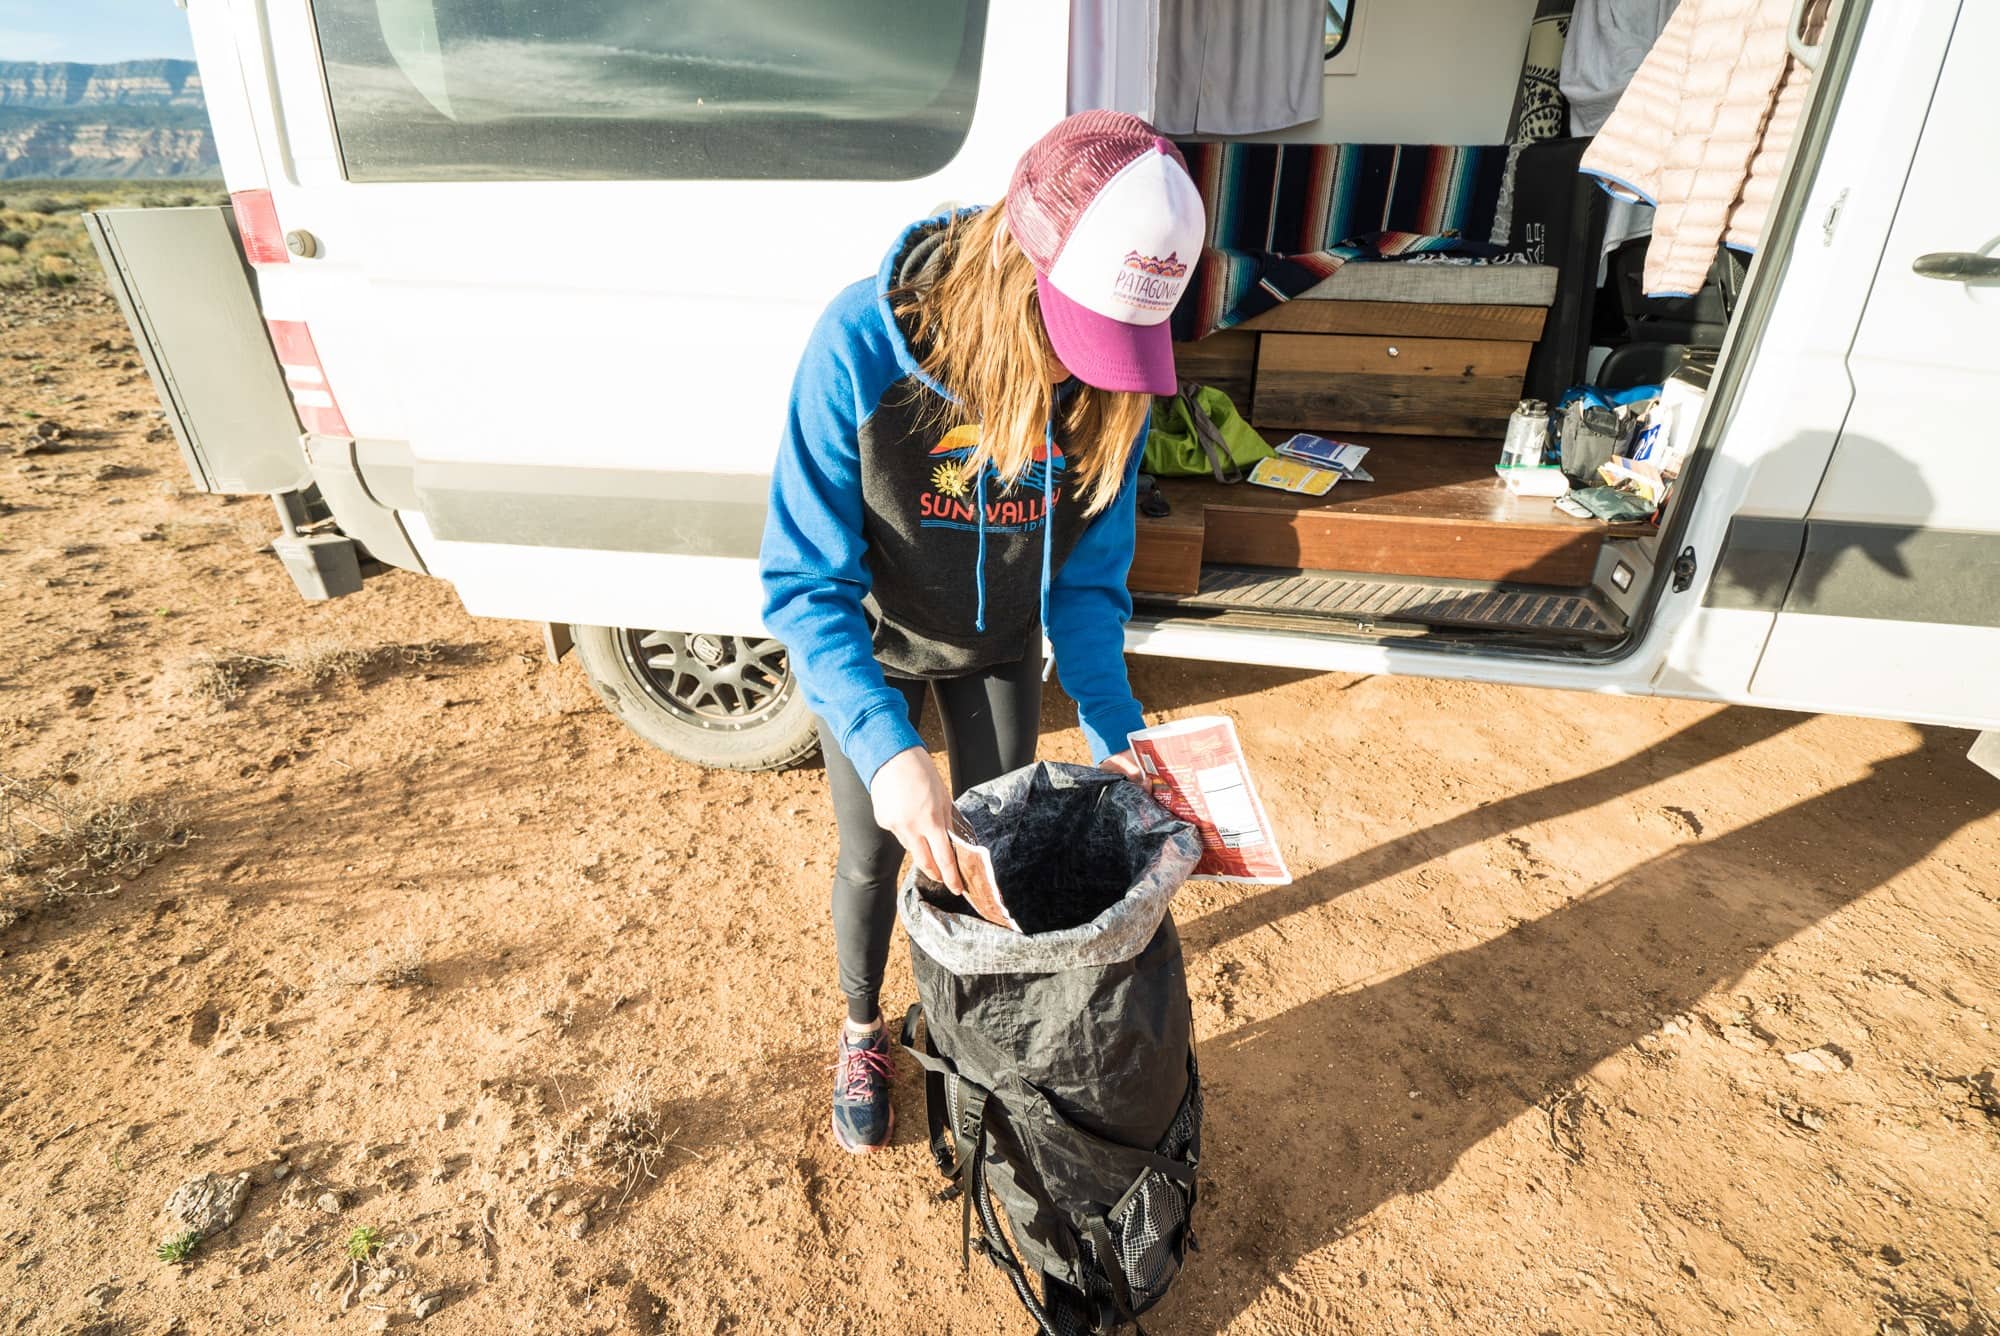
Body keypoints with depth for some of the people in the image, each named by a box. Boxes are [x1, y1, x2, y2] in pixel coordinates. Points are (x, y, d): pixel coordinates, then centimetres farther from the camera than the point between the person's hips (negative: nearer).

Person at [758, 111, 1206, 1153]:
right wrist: (887, 747, -43)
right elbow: (805, 582, -31)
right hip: (867, 647, -2)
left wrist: (1114, 731, -23)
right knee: (874, 857, 12)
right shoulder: (861, 344, -33)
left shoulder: (1111, 379, -22)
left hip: (1000, 649, 3)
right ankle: (860, 1031, 45)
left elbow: (1086, 575, -12)